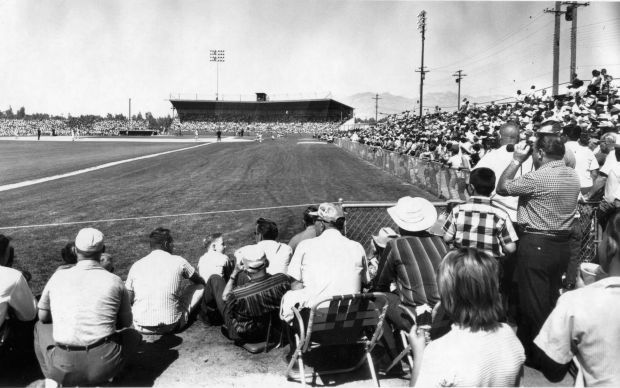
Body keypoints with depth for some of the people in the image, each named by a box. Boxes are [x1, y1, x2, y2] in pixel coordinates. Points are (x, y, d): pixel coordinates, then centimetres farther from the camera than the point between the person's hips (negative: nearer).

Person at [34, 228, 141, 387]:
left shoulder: (58, 276, 4)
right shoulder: (115, 281, 0)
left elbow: (43, 317, 19)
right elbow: (126, 322, 13)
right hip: (103, 366, -1)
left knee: (41, 327, 29)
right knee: (133, 334, 28)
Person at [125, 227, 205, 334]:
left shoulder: (136, 266, 3)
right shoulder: (178, 262, -2)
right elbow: (200, 282, 15)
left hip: (141, 328, 2)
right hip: (172, 326, -2)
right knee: (199, 287, 15)